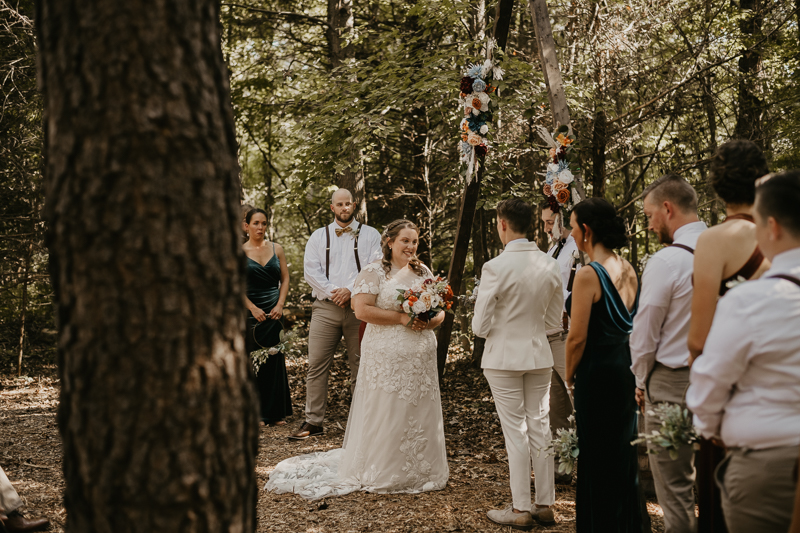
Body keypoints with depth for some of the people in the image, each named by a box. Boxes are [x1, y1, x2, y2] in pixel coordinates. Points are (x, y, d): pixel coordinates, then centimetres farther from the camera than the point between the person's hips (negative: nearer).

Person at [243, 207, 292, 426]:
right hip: (250, 311, -2)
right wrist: (253, 308, -11)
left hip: (274, 310, 3)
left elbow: (285, 279, 9)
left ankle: (275, 412, 10)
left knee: (275, 360, 3)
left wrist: (280, 305, -4)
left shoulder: (276, 249, 9)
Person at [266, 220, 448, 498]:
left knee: (419, 414, 11)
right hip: (386, 357, -6)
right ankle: (381, 474, 14)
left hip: (421, 356, 6)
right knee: (384, 415, 1)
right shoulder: (373, 272, -6)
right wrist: (403, 318, -17)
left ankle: (419, 471, 25)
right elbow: (362, 309, -16)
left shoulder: (423, 272, 12)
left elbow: (439, 310, 15)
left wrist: (430, 320, -8)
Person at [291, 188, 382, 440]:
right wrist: (332, 293, -9)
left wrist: (350, 290, -13)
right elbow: (311, 270, 3)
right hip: (325, 308, 1)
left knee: (361, 367, 4)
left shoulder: (370, 235, 9)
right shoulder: (318, 236, 14)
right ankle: (313, 422, 3)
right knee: (317, 365, -3)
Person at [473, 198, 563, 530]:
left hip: (504, 357, -5)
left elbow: (480, 326, -14)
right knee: (541, 429, 12)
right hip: (539, 356, 5)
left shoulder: (496, 267, -18)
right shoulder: (551, 266, -2)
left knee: (516, 433, 3)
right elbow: (554, 321, 7)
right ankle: (545, 506, 21)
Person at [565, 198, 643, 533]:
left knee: (598, 458, 6)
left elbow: (578, 338, -19)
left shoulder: (589, 275, -20)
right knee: (623, 449, 20)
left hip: (598, 371, -8)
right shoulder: (628, 270, 4)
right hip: (627, 365, 8)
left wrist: (570, 376, -3)